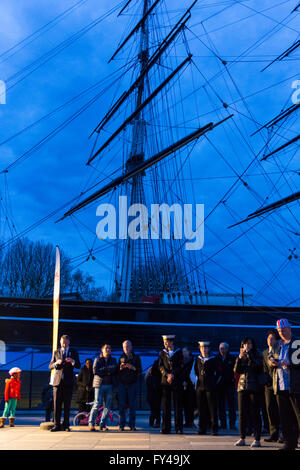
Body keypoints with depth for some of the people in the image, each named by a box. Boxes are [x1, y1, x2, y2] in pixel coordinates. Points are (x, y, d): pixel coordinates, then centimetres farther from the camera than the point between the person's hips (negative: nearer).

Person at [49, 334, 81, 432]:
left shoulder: (73, 352, 9)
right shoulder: (56, 352, 12)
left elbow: (78, 366, 3)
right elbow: (50, 366, 8)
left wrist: (72, 361, -18)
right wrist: (56, 363, -13)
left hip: (68, 382, -1)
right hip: (57, 381, 1)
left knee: (67, 405, 0)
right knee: (56, 404, -1)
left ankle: (66, 425, 6)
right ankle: (57, 425, 5)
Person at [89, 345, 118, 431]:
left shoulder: (113, 360, 14)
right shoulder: (98, 360, 6)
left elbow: (116, 371, 0)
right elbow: (95, 371, -8)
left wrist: (103, 370, -11)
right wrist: (107, 370, -9)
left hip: (109, 385, 3)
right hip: (99, 384, -3)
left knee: (107, 406, 1)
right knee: (97, 404, -9)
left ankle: (102, 424, 10)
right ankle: (91, 424, 0)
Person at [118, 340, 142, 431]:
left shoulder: (136, 357, 7)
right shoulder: (121, 358, 14)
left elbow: (140, 370, 1)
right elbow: (117, 371, 13)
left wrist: (133, 367, -16)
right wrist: (120, 368, -8)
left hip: (133, 383, -2)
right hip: (122, 383, 2)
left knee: (132, 405, -1)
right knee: (122, 405, -1)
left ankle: (132, 425, 5)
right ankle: (122, 425, 5)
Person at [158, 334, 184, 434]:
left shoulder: (179, 352, 5)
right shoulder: (162, 353, 11)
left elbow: (181, 366, -2)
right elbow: (161, 366, 4)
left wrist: (172, 375, -12)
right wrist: (167, 375, -11)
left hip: (177, 382, -2)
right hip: (165, 381, 2)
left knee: (178, 405, -1)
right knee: (165, 405, 1)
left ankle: (179, 428, 6)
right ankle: (166, 428, 8)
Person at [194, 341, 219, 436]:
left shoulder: (213, 359, -1)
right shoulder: (198, 359, 9)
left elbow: (218, 372, 6)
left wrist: (213, 381, 3)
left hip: (210, 387, -3)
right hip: (200, 386, 4)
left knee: (212, 408, -3)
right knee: (201, 408, 5)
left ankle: (214, 428, 2)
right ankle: (202, 428, 13)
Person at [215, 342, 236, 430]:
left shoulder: (232, 358, 3)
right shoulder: (216, 358, 7)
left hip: (230, 384, -2)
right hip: (219, 384, 2)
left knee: (231, 404, -4)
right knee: (220, 405, 4)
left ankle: (232, 423, 1)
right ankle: (223, 423, 12)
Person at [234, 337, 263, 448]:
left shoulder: (257, 356, 4)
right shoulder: (241, 357, 14)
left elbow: (256, 366, -15)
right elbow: (236, 370, 3)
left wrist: (248, 353, -13)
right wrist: (239, 358, -10)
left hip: (254, 387, -4)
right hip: (242, 387, 4)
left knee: (255, 413, -3)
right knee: (242, 413, 4)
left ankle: (257, 439, 1)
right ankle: (242, 438, 11)